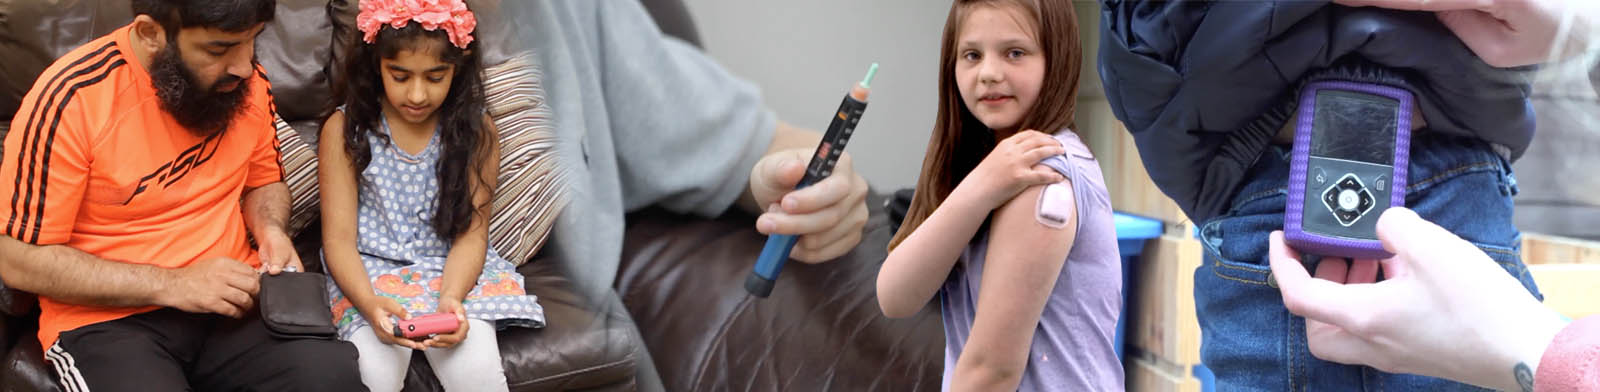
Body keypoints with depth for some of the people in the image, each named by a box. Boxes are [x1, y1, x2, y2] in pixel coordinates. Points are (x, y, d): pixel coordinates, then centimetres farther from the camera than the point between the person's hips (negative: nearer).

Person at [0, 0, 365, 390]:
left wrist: (269, 230, -6)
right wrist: (171, 284, -19)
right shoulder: (72, 99, -16)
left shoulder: (245, 79, -1)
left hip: (231, 296, 4)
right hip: (108, 317, -3)